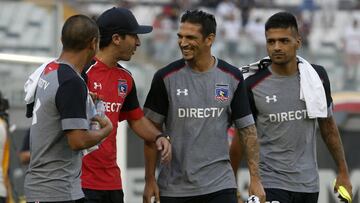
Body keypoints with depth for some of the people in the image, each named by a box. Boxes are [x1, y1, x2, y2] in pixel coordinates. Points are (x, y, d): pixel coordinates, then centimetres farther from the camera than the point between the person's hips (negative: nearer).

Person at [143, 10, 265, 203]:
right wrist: (149, 180, -1)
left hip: (219, 186, 0)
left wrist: (255, 179, -1)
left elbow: (247, 129, 5)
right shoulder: (166, 77, -3)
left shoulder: (232, 77, 1)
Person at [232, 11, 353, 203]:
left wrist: (343, 172, 15)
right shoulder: (252, 85, -8)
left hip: (308, 185, 4)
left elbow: (328, 126, 14)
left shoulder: (317, 77, 2)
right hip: (271, 184, -4)